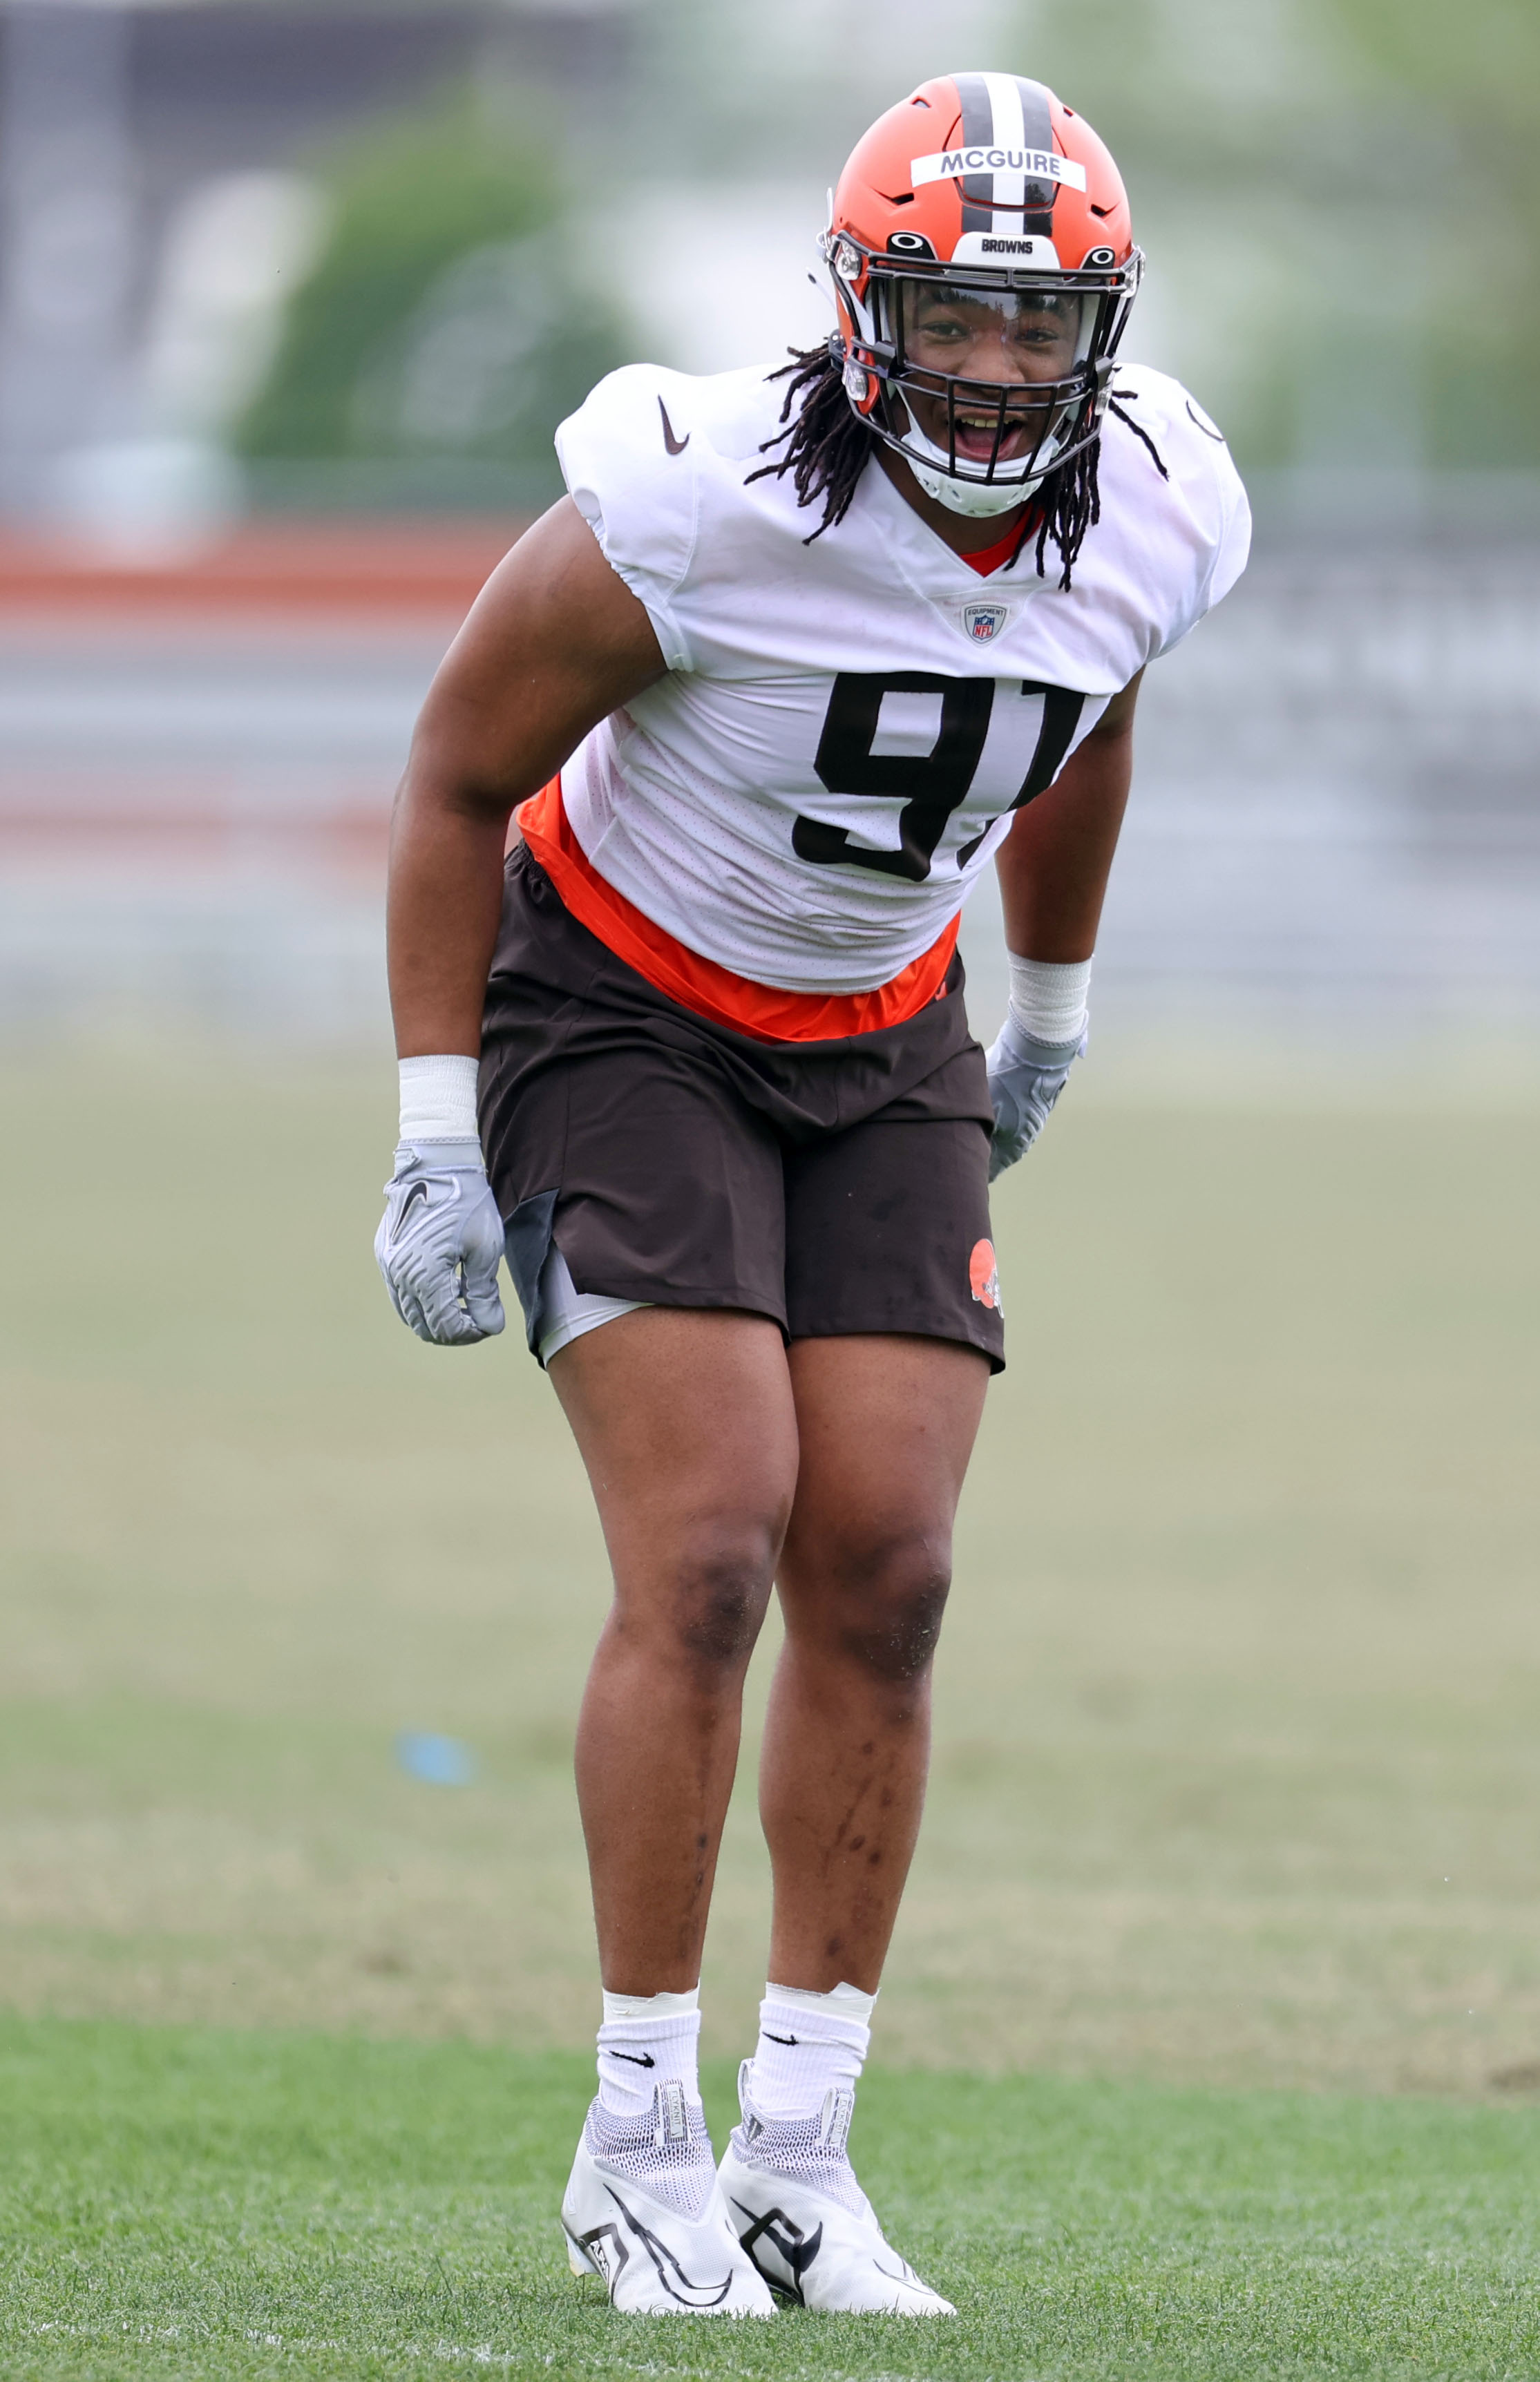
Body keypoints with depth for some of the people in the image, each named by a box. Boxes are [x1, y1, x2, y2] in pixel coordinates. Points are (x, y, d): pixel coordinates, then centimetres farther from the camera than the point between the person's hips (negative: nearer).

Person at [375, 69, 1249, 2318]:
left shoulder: (1150, 521, -12)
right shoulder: (701, 508, -27)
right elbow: (458, 777, -13)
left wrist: (1053, 1012, 26)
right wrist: (438, 1136, -13)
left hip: (878, 1040, 5)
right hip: (621, 1015, -5)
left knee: (885, 1575, -5)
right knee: (710, 1555, -16)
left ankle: (799, 2154, 2)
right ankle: (640, 2145, -7)